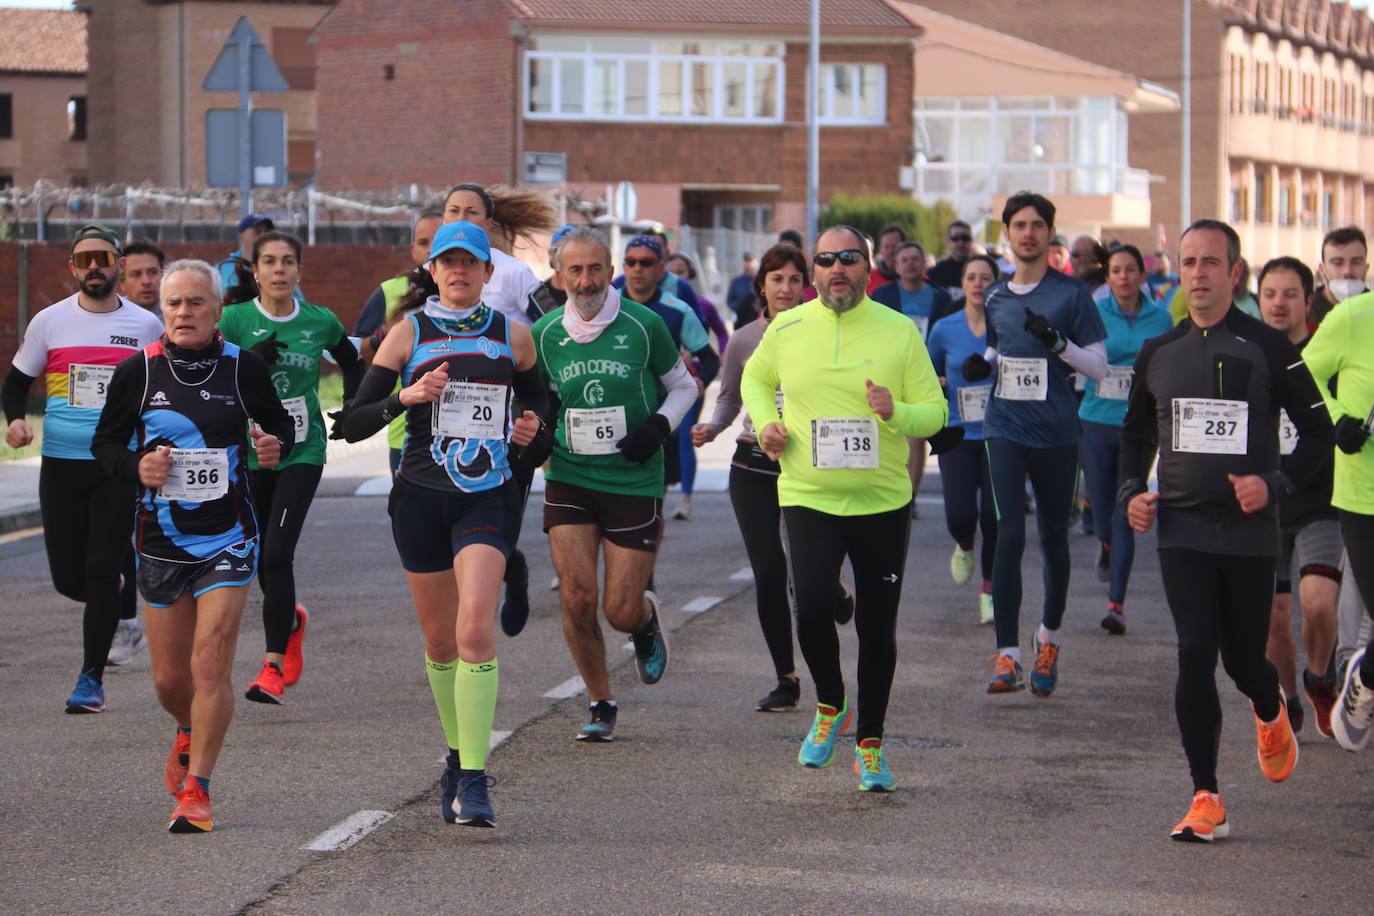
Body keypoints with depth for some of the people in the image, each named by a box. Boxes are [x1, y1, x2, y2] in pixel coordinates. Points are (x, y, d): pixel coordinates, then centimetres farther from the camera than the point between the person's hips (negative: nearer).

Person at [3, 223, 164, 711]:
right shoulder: (49, 322, 3)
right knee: (69, 577, 2)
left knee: (103, 569, -9)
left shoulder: (147, 326, 3)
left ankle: (91, 678, -1)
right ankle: (123, 610, 36)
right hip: (61, 464, 1)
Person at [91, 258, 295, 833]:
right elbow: (105, 442, 6)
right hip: (161, 541, 2)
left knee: (211, 662, -14)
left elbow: (280, 424, 12)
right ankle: (190, 736, 43)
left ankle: (196, 789, -5)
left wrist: (276, 447, -11)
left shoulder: (244, 367, -3)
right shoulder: (137, 371, -3)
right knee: (169, 677, 9)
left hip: (228, 538, -2)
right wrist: (136, 468, -14)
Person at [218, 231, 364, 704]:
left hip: (302, 452, -2)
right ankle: (292, 620, 42)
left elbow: (352, 363, 20)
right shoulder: (235, 319, -2)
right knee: (261, 558, 9)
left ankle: (274, 666, -13)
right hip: (249, 451, 2)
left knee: (278, 554, -15)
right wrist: (252, 359, -21)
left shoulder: (321, 322, 2)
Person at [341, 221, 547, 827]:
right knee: (440, 641, 9)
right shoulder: (408, 334, 3)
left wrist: (532, 423, 4)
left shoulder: (513, 336, 7)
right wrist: (404, 397, -17)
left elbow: (536, 396, 26)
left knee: (475, 631, -19)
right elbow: (352, 424, -1)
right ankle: (457, 757, 31)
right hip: (421, 496, 1)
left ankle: (474, 783, -19)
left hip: (486, 498, -1)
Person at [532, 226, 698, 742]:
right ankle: (600, 705, 10)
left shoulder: (643, 326, -5)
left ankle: (647, 620, 35)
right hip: (569, 481, 2)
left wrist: (659, 426, -8)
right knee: (577, 597, -10)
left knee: (622, 612, -4)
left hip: (634, 482, -2)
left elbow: (683, 386, 9)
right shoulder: (545, 334, 1)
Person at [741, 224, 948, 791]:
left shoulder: (899, 331, -2)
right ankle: (830, 705, 10)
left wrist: (895, 413, -20)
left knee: (877, 627, 5)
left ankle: (869, 744, 22)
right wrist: (765, 423, 2)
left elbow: (935, 411, 1)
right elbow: (755, 378, 21)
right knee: (812, 607, -19)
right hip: (808, 498, 0)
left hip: (883, 500, 0)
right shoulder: (786, 330, 2)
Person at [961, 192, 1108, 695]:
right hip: (1006, 428, 2)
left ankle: (1049, 637, 31)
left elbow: (1099, 365, -2)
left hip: (1056, 432, -2)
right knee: (1010, 535, -11)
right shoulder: (996, 298, 11)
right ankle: (1008, 657, -13)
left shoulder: (1071, 293, -2)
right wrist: (980, 366, 5)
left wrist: (1057, 342, -19)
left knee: (1053, 538, 8)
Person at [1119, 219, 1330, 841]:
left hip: (1250, 532, -2)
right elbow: (1136, 430, 22)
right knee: (1195, 655, -9)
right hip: (1182, 529, 2)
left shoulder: (1268, 349, -3)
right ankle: (1205, 800, -4)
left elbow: (1317, 431, 1)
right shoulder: (1158, 354, 8)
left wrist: (1275, 485, -14)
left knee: (1243, 657, 5)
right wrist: (1131, 490, 5)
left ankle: (1271, 712, 44)